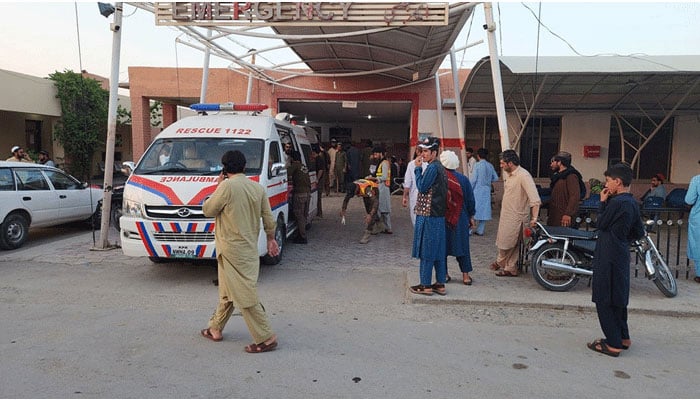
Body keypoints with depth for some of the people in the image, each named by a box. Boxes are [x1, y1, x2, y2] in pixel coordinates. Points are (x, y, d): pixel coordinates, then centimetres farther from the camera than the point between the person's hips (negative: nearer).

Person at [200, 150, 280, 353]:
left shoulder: (227, 186, -15)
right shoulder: (258, 188, 4)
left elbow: (208, 210, -5)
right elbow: (268, 218, 7)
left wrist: (218, 187, 4)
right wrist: (271, 239, 20)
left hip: (232, 249, -8)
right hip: (250, 247, 8)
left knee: (246, 294, -3)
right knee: (227, 290, 21)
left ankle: (266, 338, 0)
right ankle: (216, 328, 35)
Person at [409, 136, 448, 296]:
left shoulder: (432, 167, -14)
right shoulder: (440, 167, 15)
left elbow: (422, 187, -15)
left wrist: (418, 168, -8)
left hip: (428, 214, -10)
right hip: (438, 215, 10)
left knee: (426, 251, -2)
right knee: (438, 251, 12)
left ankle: (425, 285, 5)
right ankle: (440, 284, 18)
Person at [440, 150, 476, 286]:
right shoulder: (463, 179, -5)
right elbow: (470, 199, 2)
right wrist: (471, 216, 13)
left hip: (440, 218, -1)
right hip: (460, 219, 1)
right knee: (461, 245, 10)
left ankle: (444, 274, 13)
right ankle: (465, 274, 10)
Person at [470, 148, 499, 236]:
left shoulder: (477, 165, -10)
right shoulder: (490, 166, 5)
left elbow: (474, 179, -12)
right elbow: (496, 178, 9)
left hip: (478, 190, -5)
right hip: (487, 191, 5)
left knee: (476, 208, 3)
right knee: (484, 209, 9)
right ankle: (480, 230, 13)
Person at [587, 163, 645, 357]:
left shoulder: (617, 202, -18)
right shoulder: (632, 203, 10)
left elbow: (600, 224, -9)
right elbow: (639, 232, 14)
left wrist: (603, 202, -3)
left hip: (608, 257, -9)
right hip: (621, 255, 9)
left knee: (604, 300, -2)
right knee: (617, 298, 19)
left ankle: (613, 344, 3)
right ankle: (623, 337, 30)